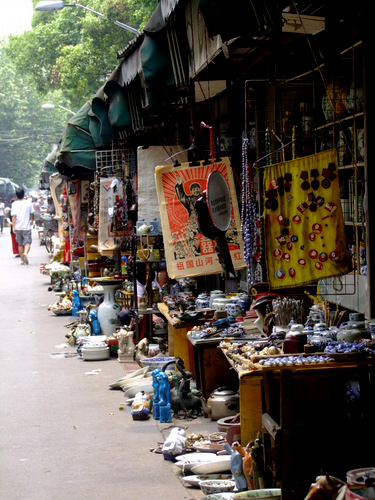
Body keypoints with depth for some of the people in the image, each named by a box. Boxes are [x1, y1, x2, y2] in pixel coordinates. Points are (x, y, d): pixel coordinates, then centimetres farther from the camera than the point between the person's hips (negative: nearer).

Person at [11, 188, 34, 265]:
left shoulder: (14, 204, -6)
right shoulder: (28, 203, -2)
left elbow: (14, 216, -11)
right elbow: (32, 213, 9)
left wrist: (13, 227, -9)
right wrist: (32, 220, 28)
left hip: (18, 227, 1)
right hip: (27, 227, -1)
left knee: (20, 244, 12)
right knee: (27, 243, -2)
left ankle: (22, 259, 16)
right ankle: (25, 253, -31)